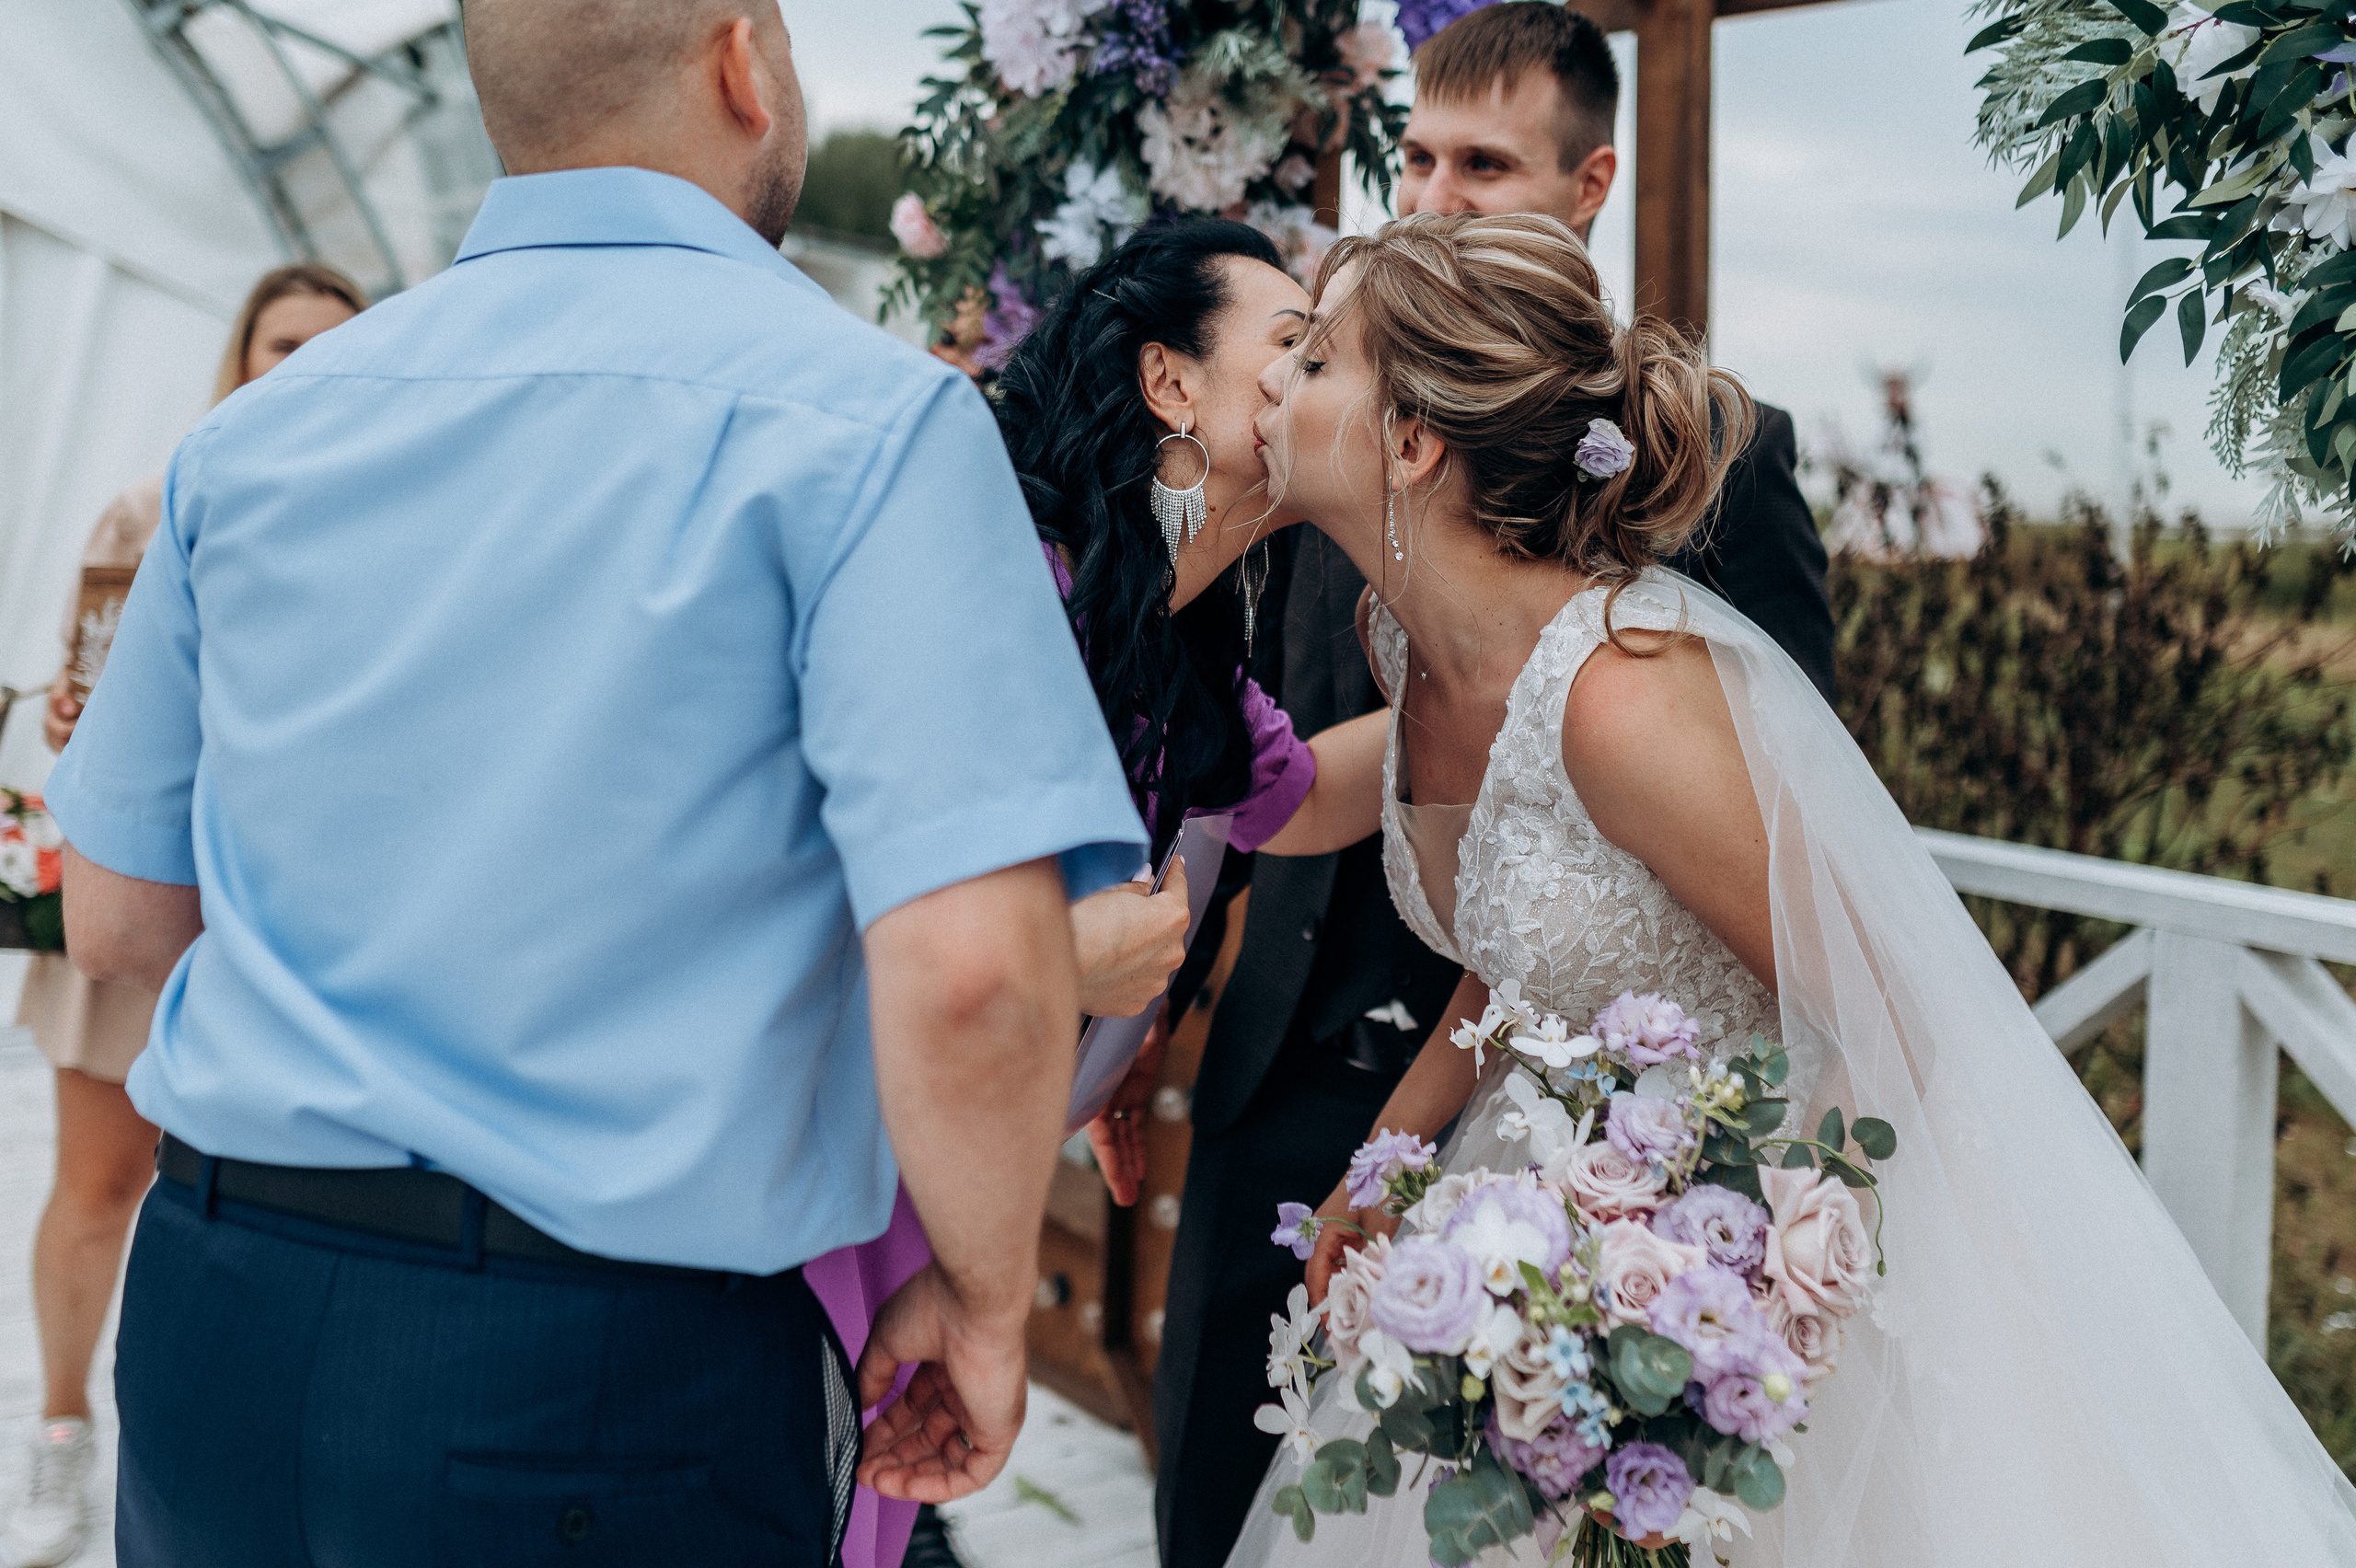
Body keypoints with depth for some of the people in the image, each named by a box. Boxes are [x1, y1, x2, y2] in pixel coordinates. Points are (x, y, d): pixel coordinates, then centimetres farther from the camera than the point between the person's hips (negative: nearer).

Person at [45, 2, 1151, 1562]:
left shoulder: (257, 429, 6)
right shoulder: (866, 411, -12)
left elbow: (116, 915, 12)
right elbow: (973, 967, -23)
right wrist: (986, 1301, -6)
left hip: (210, 1318, 6)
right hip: (616, 1377, -5)